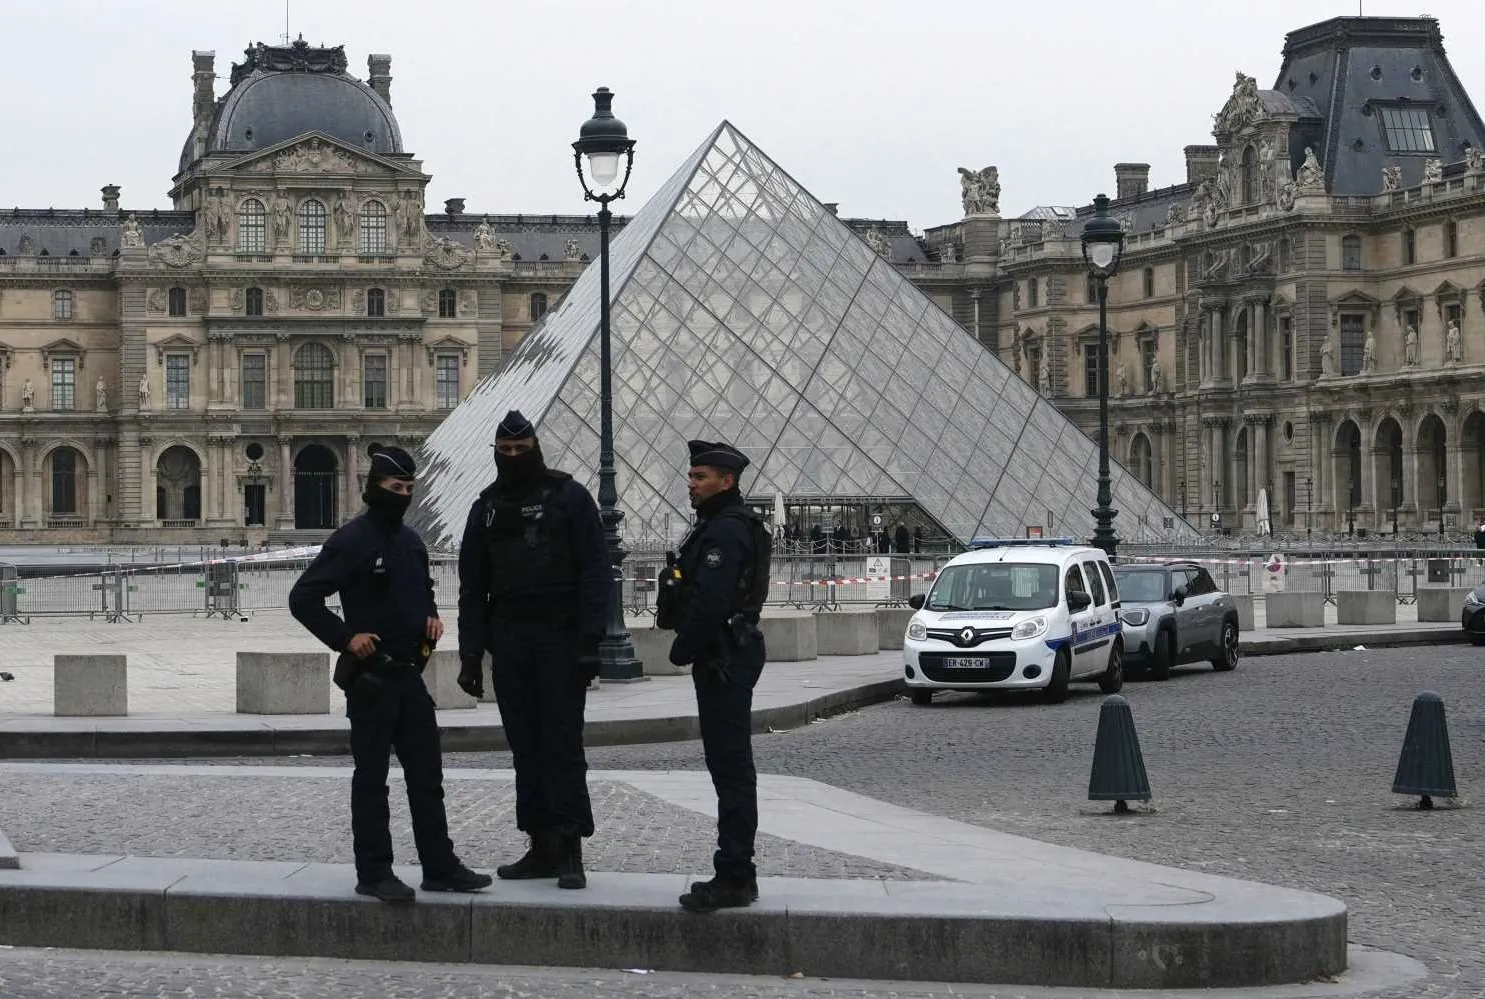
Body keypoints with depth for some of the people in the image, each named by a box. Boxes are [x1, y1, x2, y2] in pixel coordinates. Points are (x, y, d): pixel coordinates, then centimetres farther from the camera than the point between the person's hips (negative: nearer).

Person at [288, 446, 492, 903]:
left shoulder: (410, 541, 13)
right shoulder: (351, 541, -11)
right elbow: (302, 597, -14)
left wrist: (431, 615, 10)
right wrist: (345, 638, -17)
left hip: (409, 673, 8)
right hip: (371, 676, -8)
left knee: (427, 775, 10)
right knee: (371, 779, -1)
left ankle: (440, 866, 15)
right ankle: (374, 873, 4)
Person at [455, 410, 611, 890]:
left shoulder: (568, 498, 0)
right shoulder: (487, 507, 14)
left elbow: (595, 574, -5)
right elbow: (472, 586, 15)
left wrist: (589, 641, -13)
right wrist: (471, 653, 8)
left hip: (560, 639, -5)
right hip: (509, 642, 5)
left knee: (562, 743, -7)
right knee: (525, 747, 5)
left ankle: (570, 850, -6)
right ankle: (542, 847, 9)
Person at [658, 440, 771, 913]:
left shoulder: (727, 530, -16)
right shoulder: (719, 524, 19)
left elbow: (710, 601, -23)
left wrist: (683, 649, -13)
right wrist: (690, 648, 13)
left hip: (723, 661, -11)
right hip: (725, 659, 11)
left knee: (731, 768, -9)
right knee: (731, 768, 13)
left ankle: (734, 878, -9)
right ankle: (736, 875, 19)